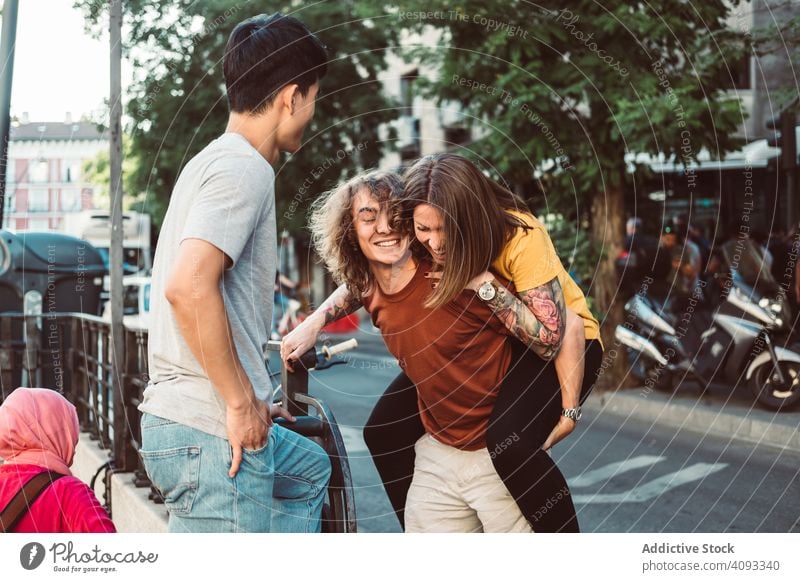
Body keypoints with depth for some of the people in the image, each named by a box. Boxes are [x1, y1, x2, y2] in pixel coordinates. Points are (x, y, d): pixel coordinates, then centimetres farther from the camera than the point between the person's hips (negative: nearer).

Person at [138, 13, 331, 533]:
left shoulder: (213, 161, 17)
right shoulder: (244, 169, -13)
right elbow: (189, 287, -29)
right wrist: (241, 400, -19)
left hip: (184, 418, 10)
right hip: (214, 432, -10)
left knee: (311, 469, 33)